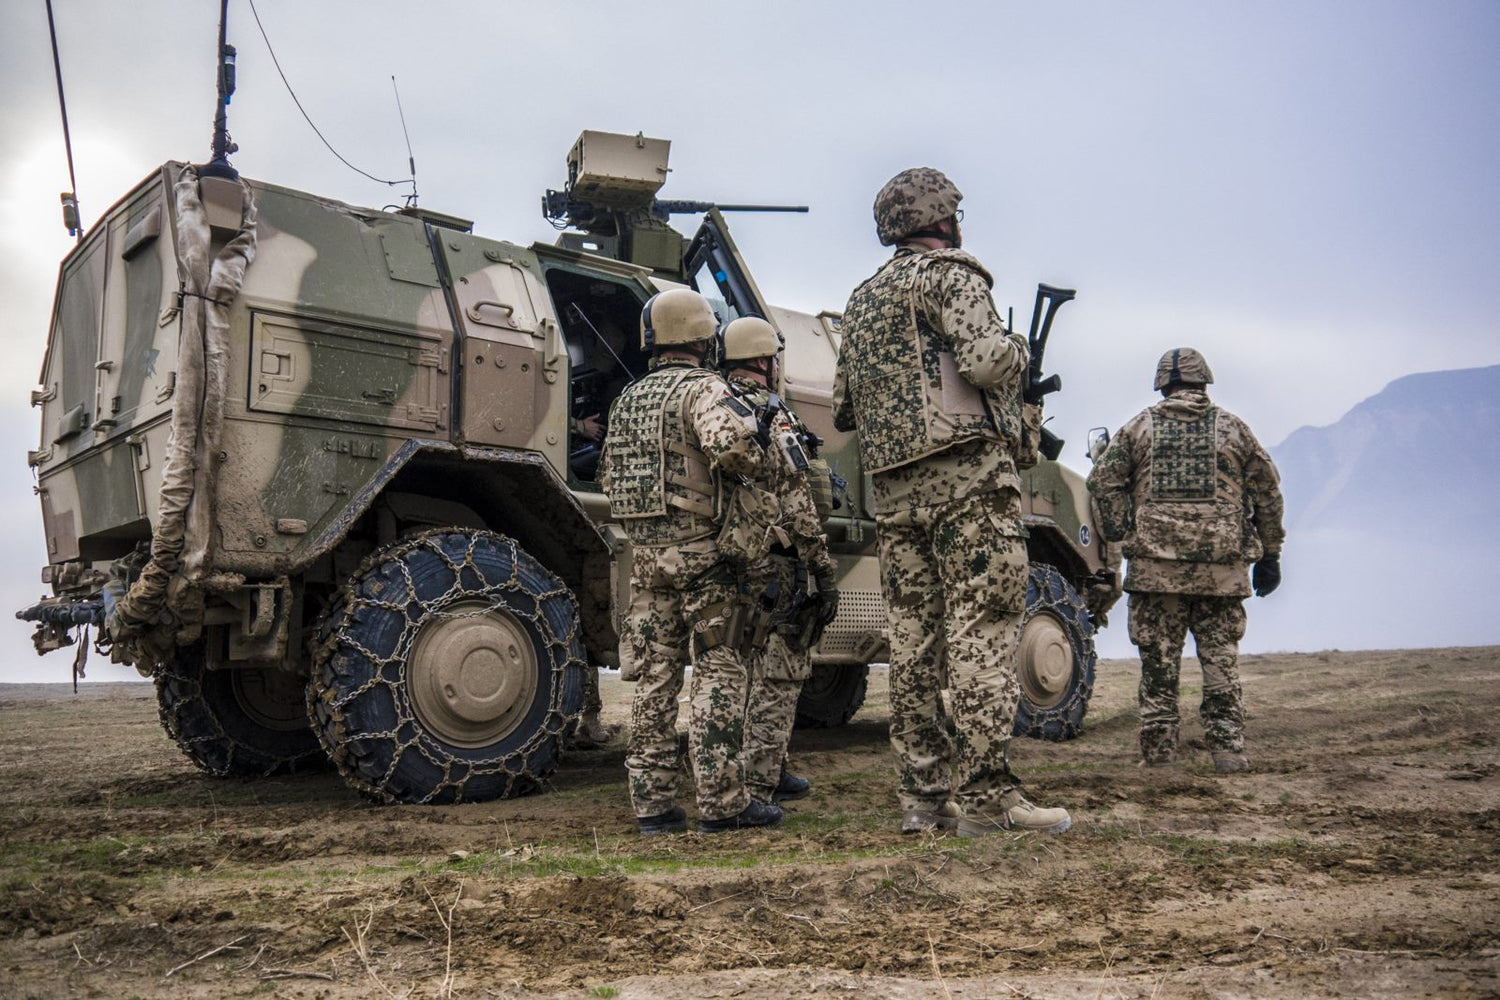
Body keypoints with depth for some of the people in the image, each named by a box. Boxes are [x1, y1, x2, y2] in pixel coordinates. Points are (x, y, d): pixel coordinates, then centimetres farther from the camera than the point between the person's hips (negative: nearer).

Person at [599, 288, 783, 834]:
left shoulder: (628, 399, 17)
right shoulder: (701, 387, -8)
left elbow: (610, 476, 20)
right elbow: (729, 442, -27)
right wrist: (760, 463, -8)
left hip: (643, 552, 7)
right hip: (699, 550, -7)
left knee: (653, 678, 8)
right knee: (718, 673, -2)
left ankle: (653, 804, 11)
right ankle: (722, 803, 0)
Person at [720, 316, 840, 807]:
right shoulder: (772, 417, -13)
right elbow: (797, 505, -18)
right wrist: (825, 572, -12)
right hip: (776, 568, -8)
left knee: (742, 672, 19)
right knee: (777, 677, 0)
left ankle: (731, 773, 28)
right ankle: (760, 782, 2)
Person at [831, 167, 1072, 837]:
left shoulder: (861, 299, 23)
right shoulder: (949, 272, -1)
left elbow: (842, 408, 21)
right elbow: (985, 361, -17)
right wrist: (1017, 350, 4)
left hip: (892, 487, 8)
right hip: (968, 475, -7)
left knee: (913, 638, 7)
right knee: (982, 629, -8)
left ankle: (924, 795, 10)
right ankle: (985, 795, -9)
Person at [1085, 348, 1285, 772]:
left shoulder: (1140, 426, 9)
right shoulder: (1232, 427, 10)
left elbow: (1102, 480, 2)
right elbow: (1267, 490, 10)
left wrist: (1119, 534, 6)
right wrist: (1269, 554, 16)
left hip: (1155, 562, 0)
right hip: (1222, 565, 0)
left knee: (1159, 660, 4)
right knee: (1221, 658, 7)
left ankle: (1157, 751, 7)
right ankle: (1228, 749, 6)